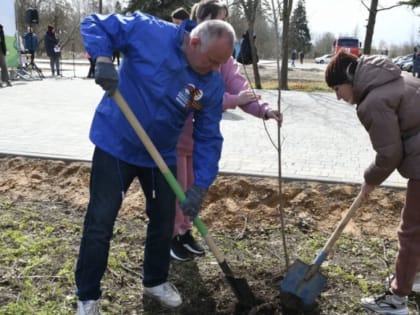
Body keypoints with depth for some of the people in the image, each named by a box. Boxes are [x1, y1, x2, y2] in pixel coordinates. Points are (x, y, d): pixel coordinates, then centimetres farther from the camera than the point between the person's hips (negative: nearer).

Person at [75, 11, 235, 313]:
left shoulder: (213, 85, -10)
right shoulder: (148, 31, -20)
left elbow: (209, 137, -6)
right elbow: (94, 24, -11)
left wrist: (201, 185, -14)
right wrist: (103, 58, -31)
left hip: (162, 155, 4)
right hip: (116, 145, -4)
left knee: (164, 220, 14)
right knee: (100, 223, 0)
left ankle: (156, 280, 39)